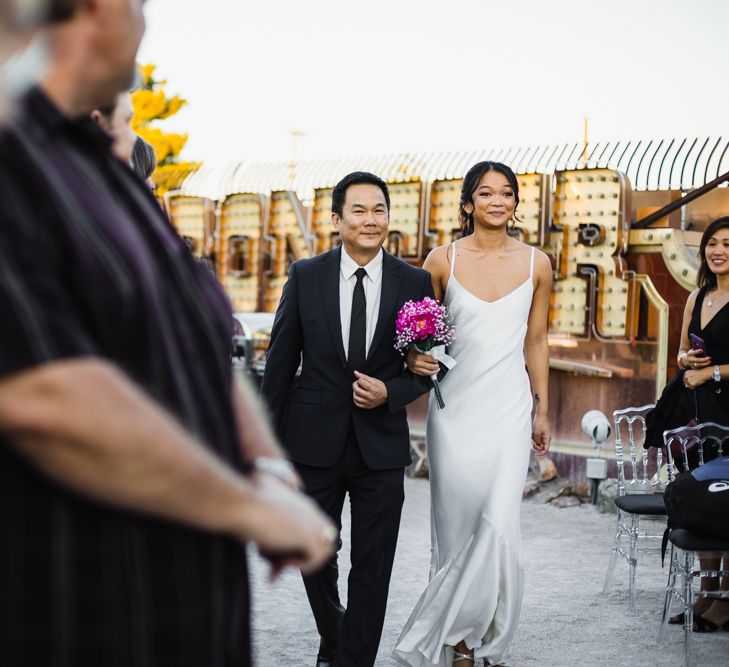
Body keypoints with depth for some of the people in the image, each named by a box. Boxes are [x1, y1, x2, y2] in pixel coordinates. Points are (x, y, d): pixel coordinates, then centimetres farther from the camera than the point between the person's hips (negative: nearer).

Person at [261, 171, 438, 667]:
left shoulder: (415, 282, -1)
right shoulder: (306, 276, -1)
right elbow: (281, 362, 2)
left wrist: (390, 393, -15)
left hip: (381, 444, -1)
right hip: (315, 440, 1)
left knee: (372, 568, 3)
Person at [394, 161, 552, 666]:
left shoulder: (536, 264, 4)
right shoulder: (443, 261, 0)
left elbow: (536, 340, 11)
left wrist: (542, 409, 11)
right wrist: (415, 359, -13)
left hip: (509, 407, 0)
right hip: (455, 405, 0)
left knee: (499, 527, -10)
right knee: (455, 527, 4)